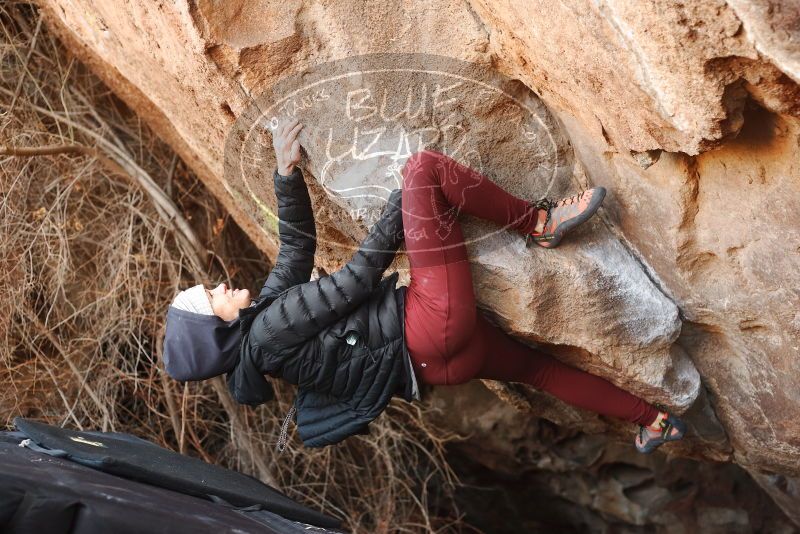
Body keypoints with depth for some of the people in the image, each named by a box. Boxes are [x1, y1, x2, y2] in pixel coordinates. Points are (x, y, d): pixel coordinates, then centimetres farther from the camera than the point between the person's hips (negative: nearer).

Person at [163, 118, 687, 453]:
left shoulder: (264, 311, 14)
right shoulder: (266, 334, -14)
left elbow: (298, 247, 14)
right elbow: (354, 280, -11)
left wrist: (287, 174, 3)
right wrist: (400, 209, -1)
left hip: (438, 351, 9)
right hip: (438, 331, -9)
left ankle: (650, 421, 34)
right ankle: (540, 224, 0)